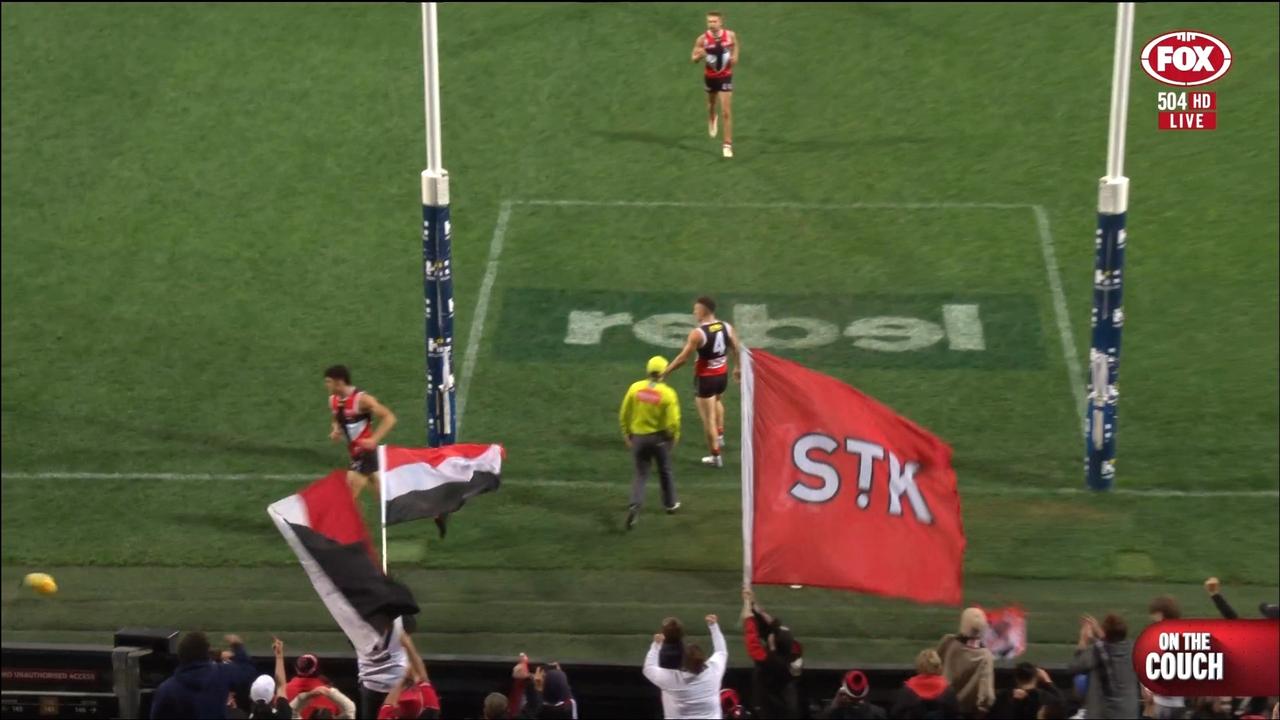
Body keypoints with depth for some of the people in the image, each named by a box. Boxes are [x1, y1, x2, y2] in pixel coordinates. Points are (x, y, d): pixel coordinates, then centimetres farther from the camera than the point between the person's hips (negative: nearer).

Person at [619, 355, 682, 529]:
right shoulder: (668, 393, -16)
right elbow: (673, 422, -14)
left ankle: (635, 505, -13)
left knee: (641, 474, 9)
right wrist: (674, 437, 6)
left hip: (638, 437, 1)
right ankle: (670, 504, 36)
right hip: (659, 437, -1)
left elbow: (624, 414, -2)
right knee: (665, 472, 21)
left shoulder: (635, 388, -9)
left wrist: (626, 434, 13)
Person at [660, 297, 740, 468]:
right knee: (716, 400, 38)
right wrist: (738, 368, 26)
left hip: (706, 378, -6)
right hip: (722, 375, 6)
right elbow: (737, 350, 7)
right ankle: (720, 436, 39)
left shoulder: (698, 333, -21)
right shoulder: (726, 327, -4)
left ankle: (715, 456, 13)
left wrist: (666, 372, -9)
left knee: (708, 418, 6)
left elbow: (683, 357, -19)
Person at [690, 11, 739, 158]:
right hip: (710, 77, 1)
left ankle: (728, 144, -3)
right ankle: (712, 120, 60)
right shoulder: (702, 39, -16)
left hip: (725, 77, -1)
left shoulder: (730, 35, -14)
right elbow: (693, 59, -8)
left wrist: (734, 57, -8)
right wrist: (700, 55, -30)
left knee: (726, 112, -8)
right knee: (711, 105, 24)